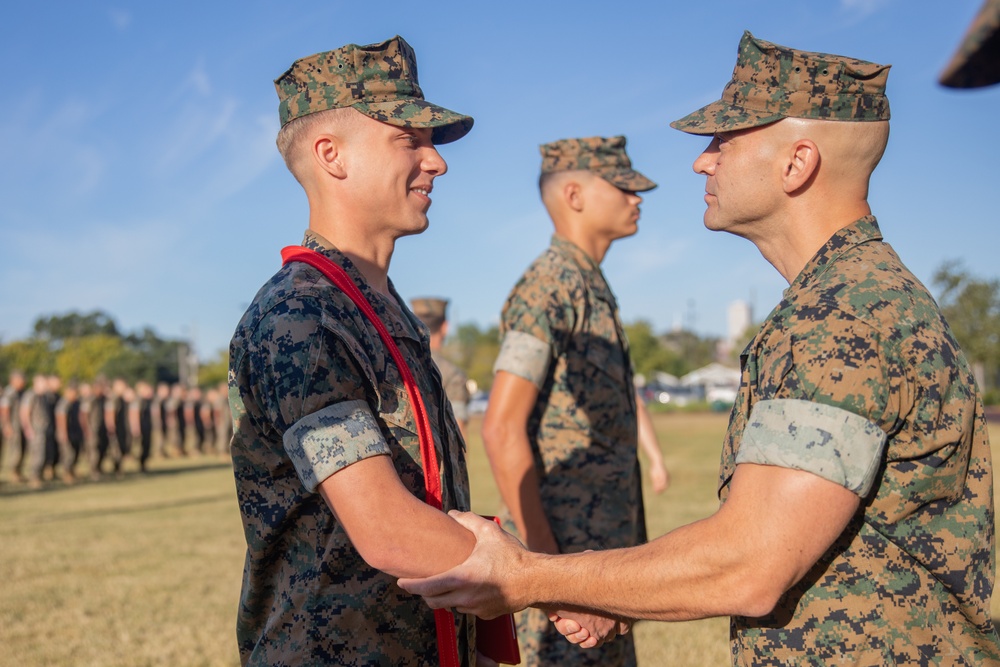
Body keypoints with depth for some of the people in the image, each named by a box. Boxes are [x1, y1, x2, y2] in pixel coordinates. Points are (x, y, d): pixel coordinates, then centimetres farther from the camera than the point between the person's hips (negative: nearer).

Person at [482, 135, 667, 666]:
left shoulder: (592, 289, 15)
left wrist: (625, 553, 18)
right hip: (563, 549, -9)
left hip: (606, 548, 9)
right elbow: (502, 429, -22)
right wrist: (544, 559, -21)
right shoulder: (548, 287, -15)